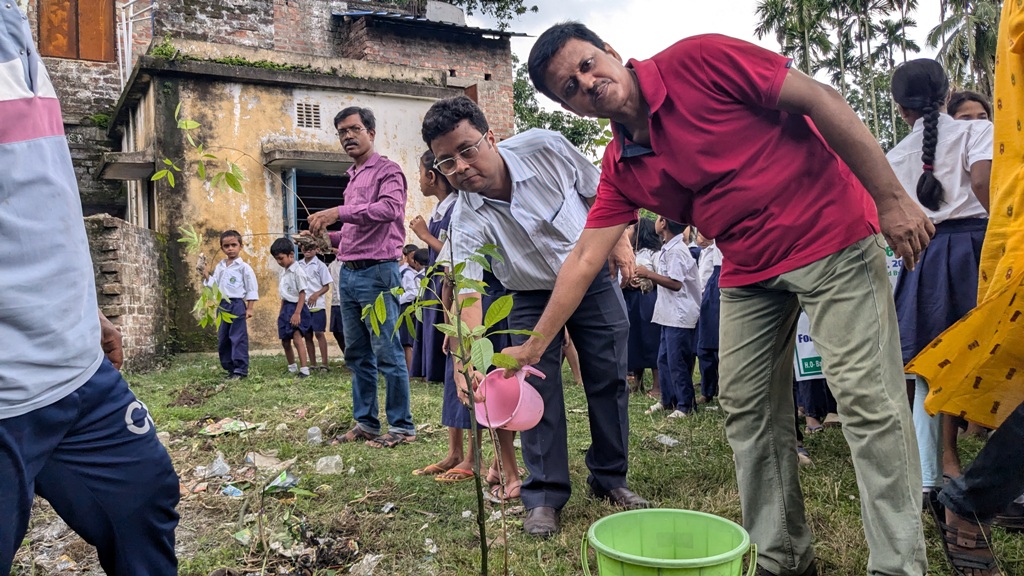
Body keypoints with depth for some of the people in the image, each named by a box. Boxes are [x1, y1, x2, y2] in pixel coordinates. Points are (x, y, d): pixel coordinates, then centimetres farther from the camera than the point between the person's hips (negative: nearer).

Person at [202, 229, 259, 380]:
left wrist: (249, 308, -9)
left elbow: (252, 289, -5)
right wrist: (205, 274, -1)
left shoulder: (244, 267, -5)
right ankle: (230, 368, 19)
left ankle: (240, 369, -2)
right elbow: (213, 284, 13)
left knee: (238, 338, -6)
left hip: (237, 304, -7)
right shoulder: (219, 267, 13)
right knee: (223, 338, 10)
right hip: (222, 305, 7)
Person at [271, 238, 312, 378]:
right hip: (286, 308, 9)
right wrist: (281, 312, 18)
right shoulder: (284, 272, 13)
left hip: (296, 307, -9)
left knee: (297, 337, -21)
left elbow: (302, 293, -16)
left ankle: (304, 369, -23)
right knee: (285, 341, 14)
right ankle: (292, 368, 30)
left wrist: (297, 313, -22)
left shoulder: (297, 271, -12)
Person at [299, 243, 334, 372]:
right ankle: (312, 364, 13)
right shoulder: (299, 265, 10)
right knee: (307, 335, 7)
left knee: (319, 333, -7)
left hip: (317, 305, -4)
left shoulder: (320, 265, -1)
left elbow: (327, 286, -1)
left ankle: (324, 363, -4)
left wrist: (316, 294, -18)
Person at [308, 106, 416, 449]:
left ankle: (402, 426, 3)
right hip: (348, 273, 9)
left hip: (377, 272, -9)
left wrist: (339, 213, -27)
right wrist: (328, 238, 11)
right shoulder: (353, 178, 21)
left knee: (387, 353, -5)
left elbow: (389, 208, -23)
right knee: (357, 354, 12)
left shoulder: (387, 171, -3)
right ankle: (365, 422, 21)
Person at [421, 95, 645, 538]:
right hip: (532, 297, -1)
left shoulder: (544, 147, -23)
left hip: (593, 277, 1)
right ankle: (544, 494, 7)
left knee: (609, 380, 5)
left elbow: (598, 190, -5)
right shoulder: (467, 221, -26)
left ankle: (610, 477, 22)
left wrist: (619, 241, -6)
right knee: (537, 387, -8)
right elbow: (468, 292, -36)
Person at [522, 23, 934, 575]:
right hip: (749, 271, 6)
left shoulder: (698, 60, -14)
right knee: (746, 407, 7)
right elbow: (584, 259, 3)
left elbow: (819, 99, -13)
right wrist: (532, 347, 0)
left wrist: (891, 198, -15)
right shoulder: (621, 168, 3)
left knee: (867, 399, -7)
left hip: (832, 236, -6)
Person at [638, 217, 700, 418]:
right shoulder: (668, 248, 13)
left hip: (680, 316, -10)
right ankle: (668, 400, 25)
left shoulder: (675, 250, -17)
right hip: (670, 314, 10)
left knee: (677, 362, -2)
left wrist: (649, 274, -17)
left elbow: (676, 283, -22)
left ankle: (685, 405, 9)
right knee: (664, 359, 15)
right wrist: (649, 277, 7)